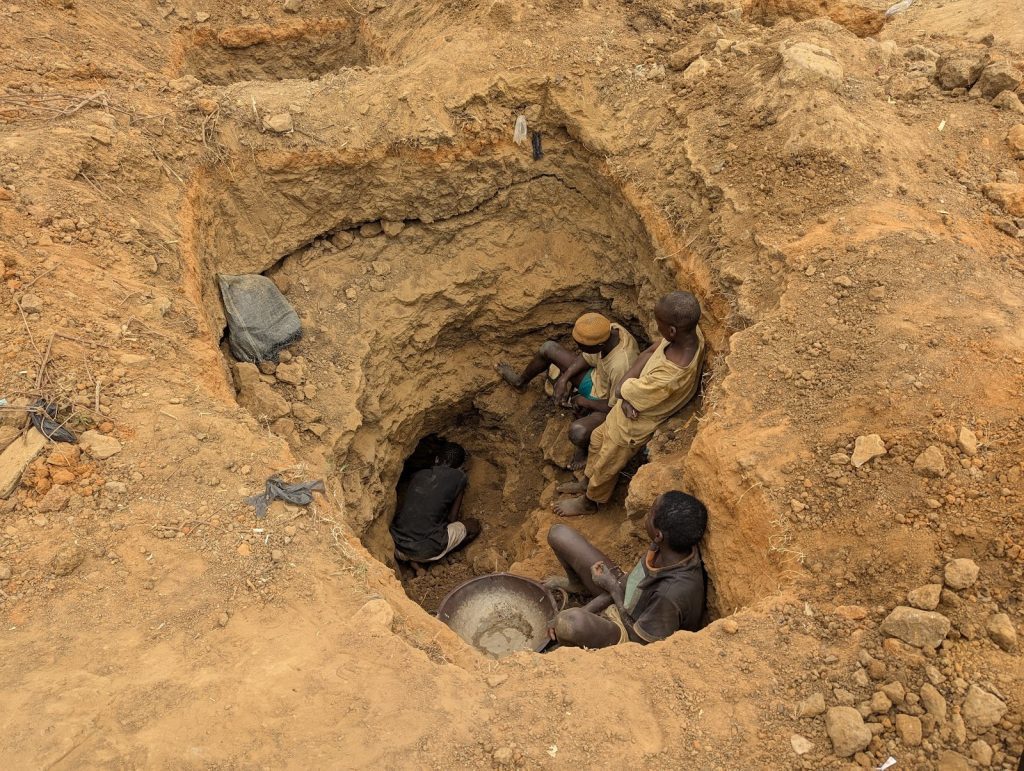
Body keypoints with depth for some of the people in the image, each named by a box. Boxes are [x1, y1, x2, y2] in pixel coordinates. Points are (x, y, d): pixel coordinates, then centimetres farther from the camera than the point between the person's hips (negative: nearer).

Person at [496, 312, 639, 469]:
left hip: (606, 401, -7)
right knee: (548, 348, 5)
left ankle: (584, 449, 4)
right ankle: (520, 381, 36)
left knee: (577, 432, -36)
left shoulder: (620, 367, -42)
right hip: (596, 378, 7)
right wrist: (564, 378, -13)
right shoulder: (610, 329, -21)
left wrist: (585, 402, -14)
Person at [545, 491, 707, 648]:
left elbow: (639, 640, -22)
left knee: (570, 624, -41)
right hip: (624, 603, 7)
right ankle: (577, 585, 33)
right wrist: (583, 611, -9)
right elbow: (629, 581, -3)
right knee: (559, 534, -1)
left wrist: (612, 586, -14)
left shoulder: (672, 593, -40)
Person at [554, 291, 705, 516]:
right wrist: (627, 394, -22)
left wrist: (623, 388, -9)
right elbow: (649, 353, -12)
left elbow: (622, 392, -30)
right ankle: (586, 483, 57)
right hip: (631, 406, 7)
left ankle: (588, 503, 51)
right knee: (598, 439, 30)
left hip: (634, 424, -7)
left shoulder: (670, 375, -45)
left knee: (606, 466, 21)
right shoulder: (691, 331, -22)